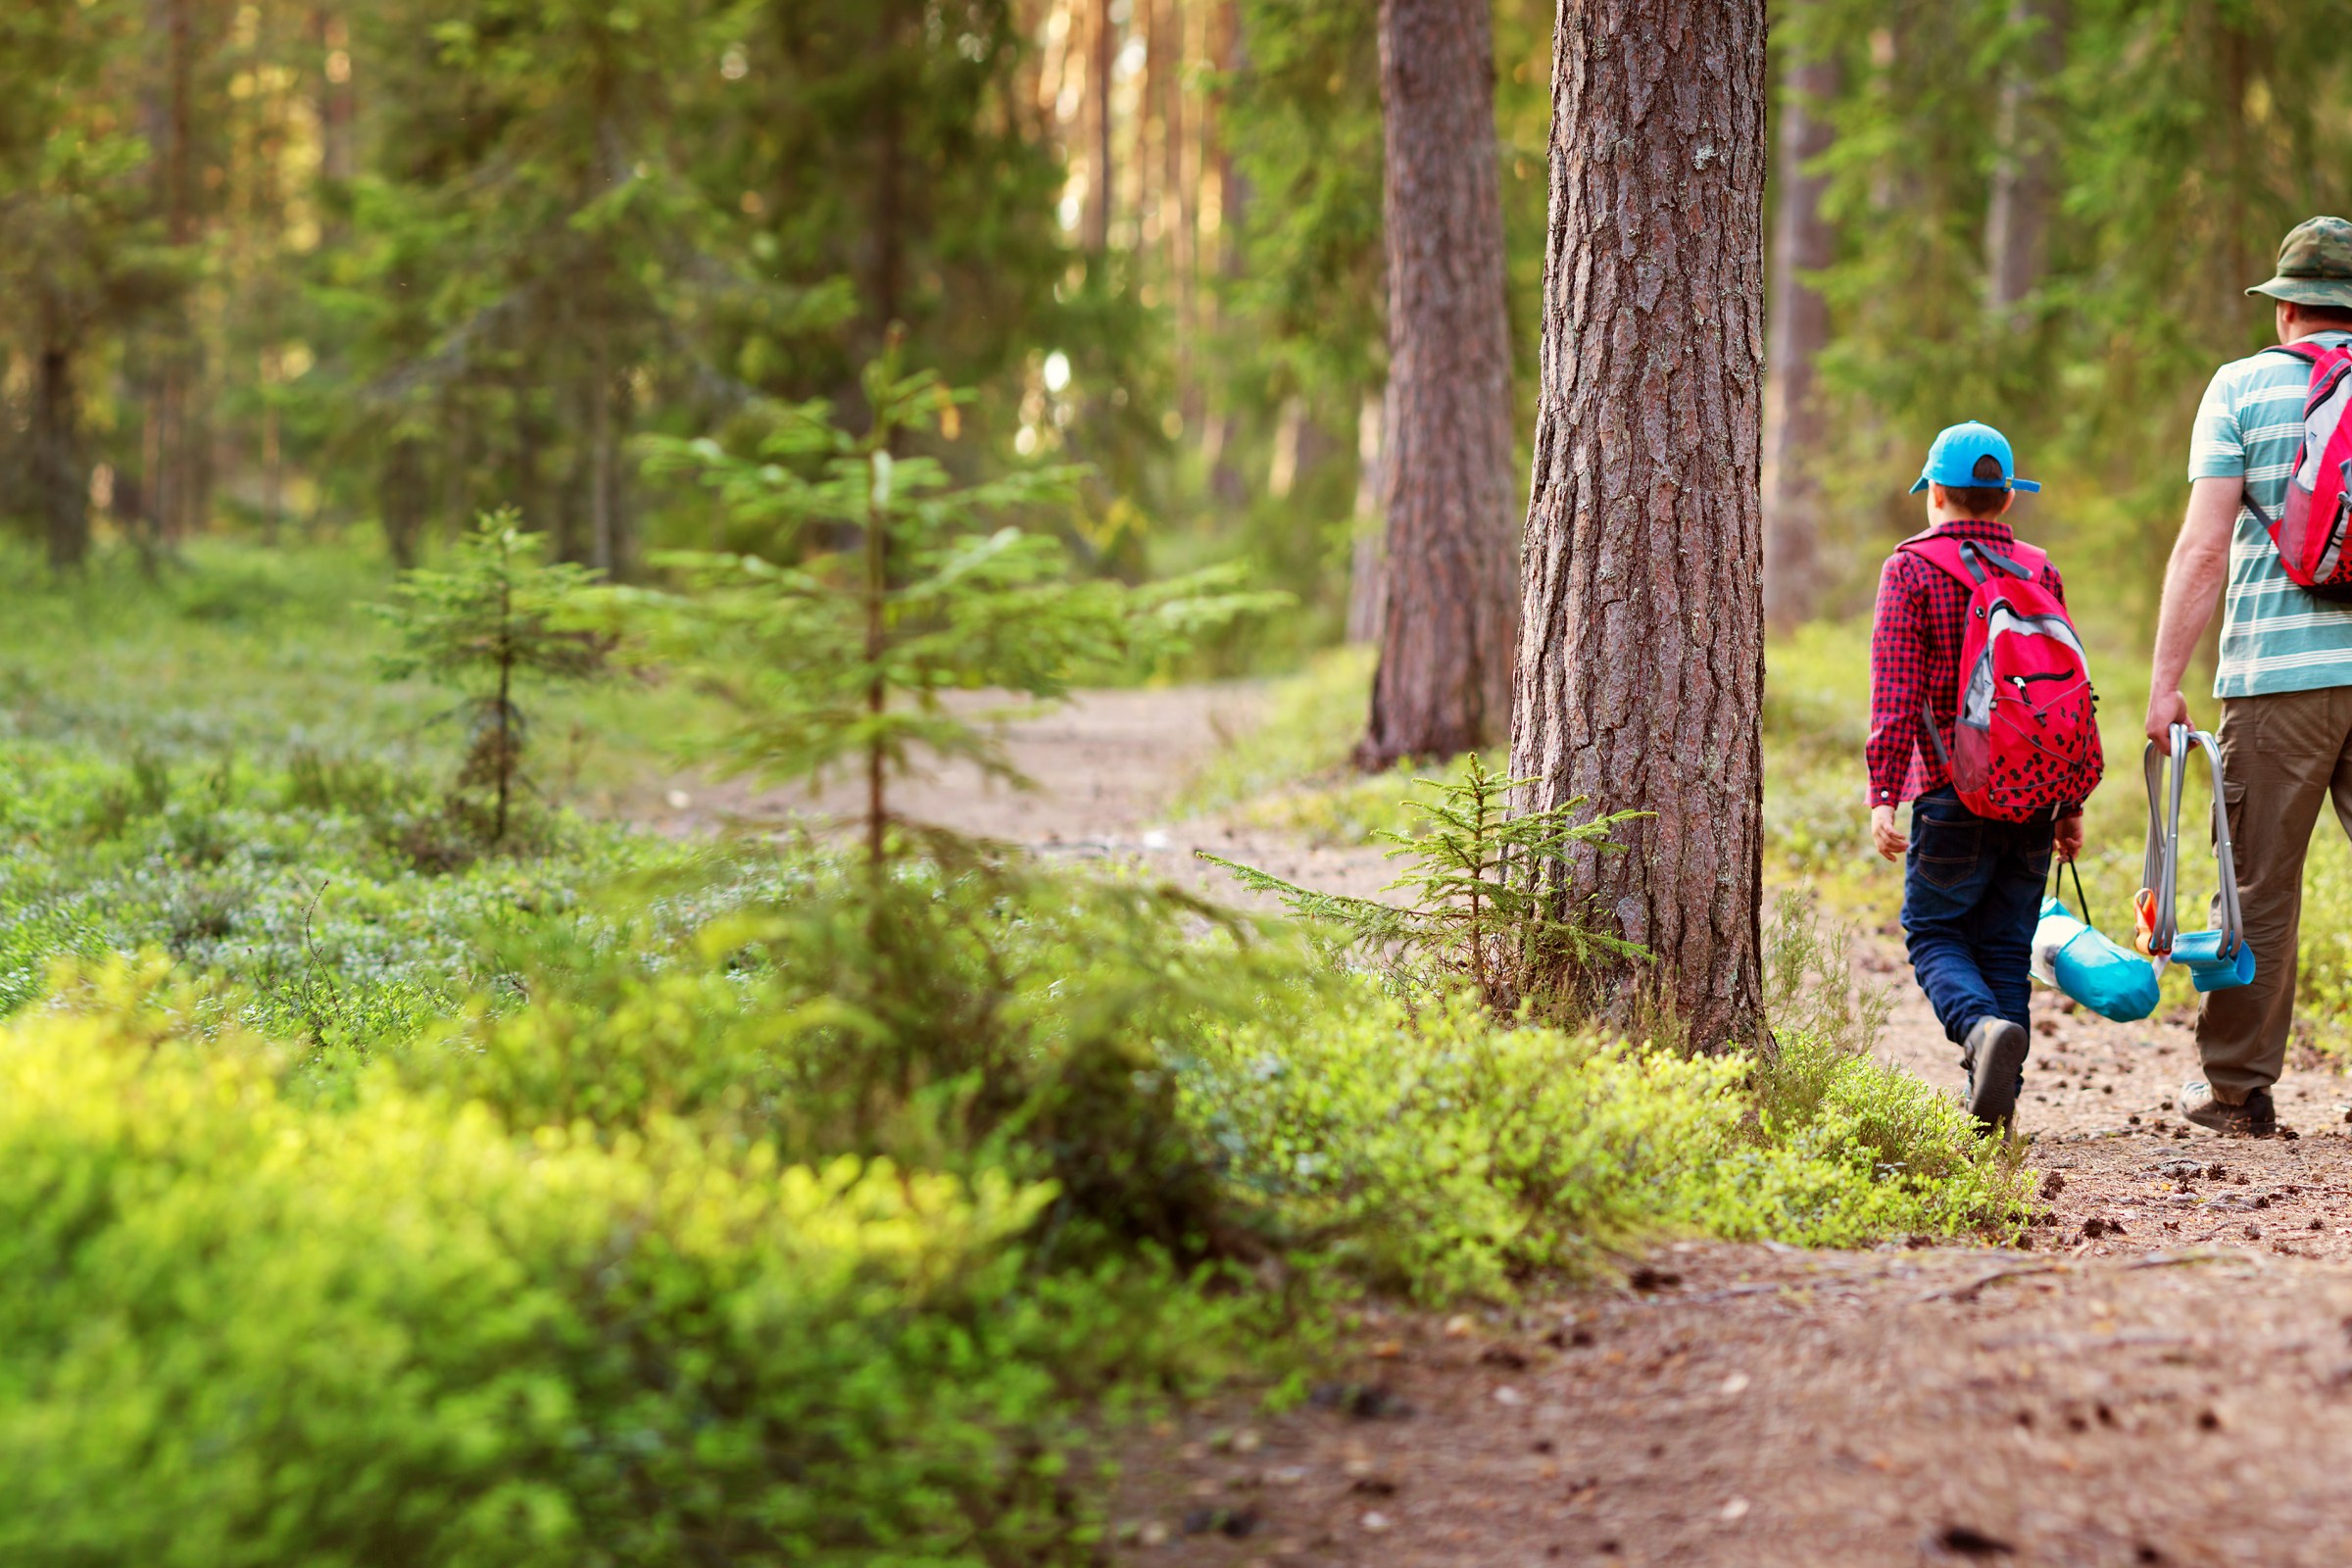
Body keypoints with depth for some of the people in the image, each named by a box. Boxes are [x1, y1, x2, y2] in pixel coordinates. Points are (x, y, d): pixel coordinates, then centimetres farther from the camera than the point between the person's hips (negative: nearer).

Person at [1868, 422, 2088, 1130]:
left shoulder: (1910, 569, -2)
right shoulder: (2041, 574, 11)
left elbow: (1895, 695, -10)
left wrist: (1883, 793, -12)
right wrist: (2070, 805, 16)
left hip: (1953, 790, -4)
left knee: (1934, 932, 7)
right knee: (2007, 945, 9)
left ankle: (1984, 1026, -22)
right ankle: (1992, 1108, 6)